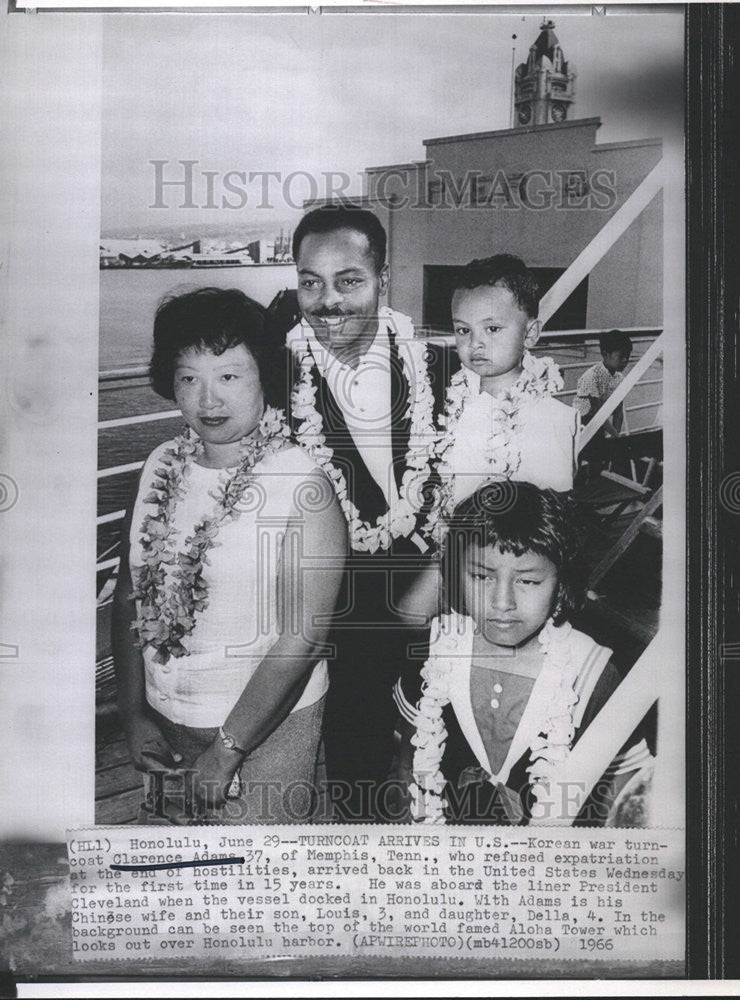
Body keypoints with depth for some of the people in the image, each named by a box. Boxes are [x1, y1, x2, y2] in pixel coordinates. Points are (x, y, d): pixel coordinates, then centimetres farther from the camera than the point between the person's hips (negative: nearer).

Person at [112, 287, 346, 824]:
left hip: (267, 725, -5)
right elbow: (130, 595, 4)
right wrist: (134, 714, 1)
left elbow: (302, 637, -20)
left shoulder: (303, 485, -18)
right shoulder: (162, 466, -1)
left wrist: (227, 748, -16)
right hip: (166, 721, 5)